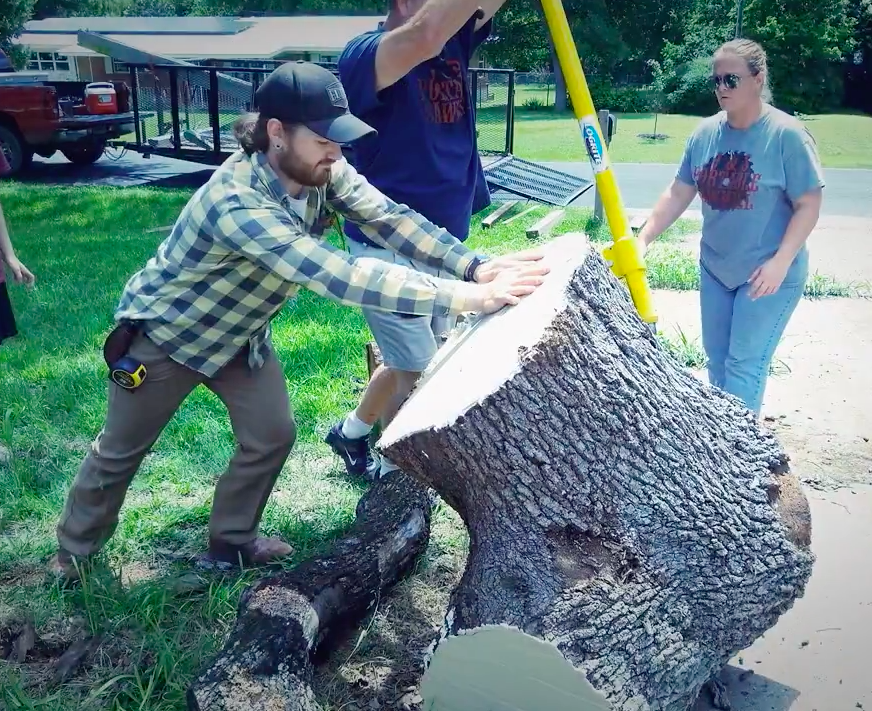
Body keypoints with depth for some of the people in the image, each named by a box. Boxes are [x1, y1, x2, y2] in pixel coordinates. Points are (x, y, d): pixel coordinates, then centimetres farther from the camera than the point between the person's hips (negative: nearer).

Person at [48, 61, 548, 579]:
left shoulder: (324, 171, -19)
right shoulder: (238, 203, -42)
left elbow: (391, 220, -27)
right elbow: (337, 275, -50)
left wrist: (475, 266, -42)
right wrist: (463, 298, -52)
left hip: (241, 331, 7)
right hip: (168, 332, -6)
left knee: (272, 436, 3)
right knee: (121, 451, 11)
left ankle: (231, 543, 25)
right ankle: (74, 550, 36)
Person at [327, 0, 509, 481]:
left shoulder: (454, 41, 3)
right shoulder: (365, 55, -19)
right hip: (388, 247, -8)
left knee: (423, 358, 21)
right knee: (418, 371, 3)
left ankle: (351, 432, 44)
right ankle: (392, 475, 27)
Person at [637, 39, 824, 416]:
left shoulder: (786, 135, -15)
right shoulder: (706, 133, 1)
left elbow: (808, 205, -14)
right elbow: (678, 193, 5)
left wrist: (780, 262, -23)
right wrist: (643, 238, -5)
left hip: (766, 276, -6)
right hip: (715, 268, 6)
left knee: (744, 364, -6)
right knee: (716, 359, 15)